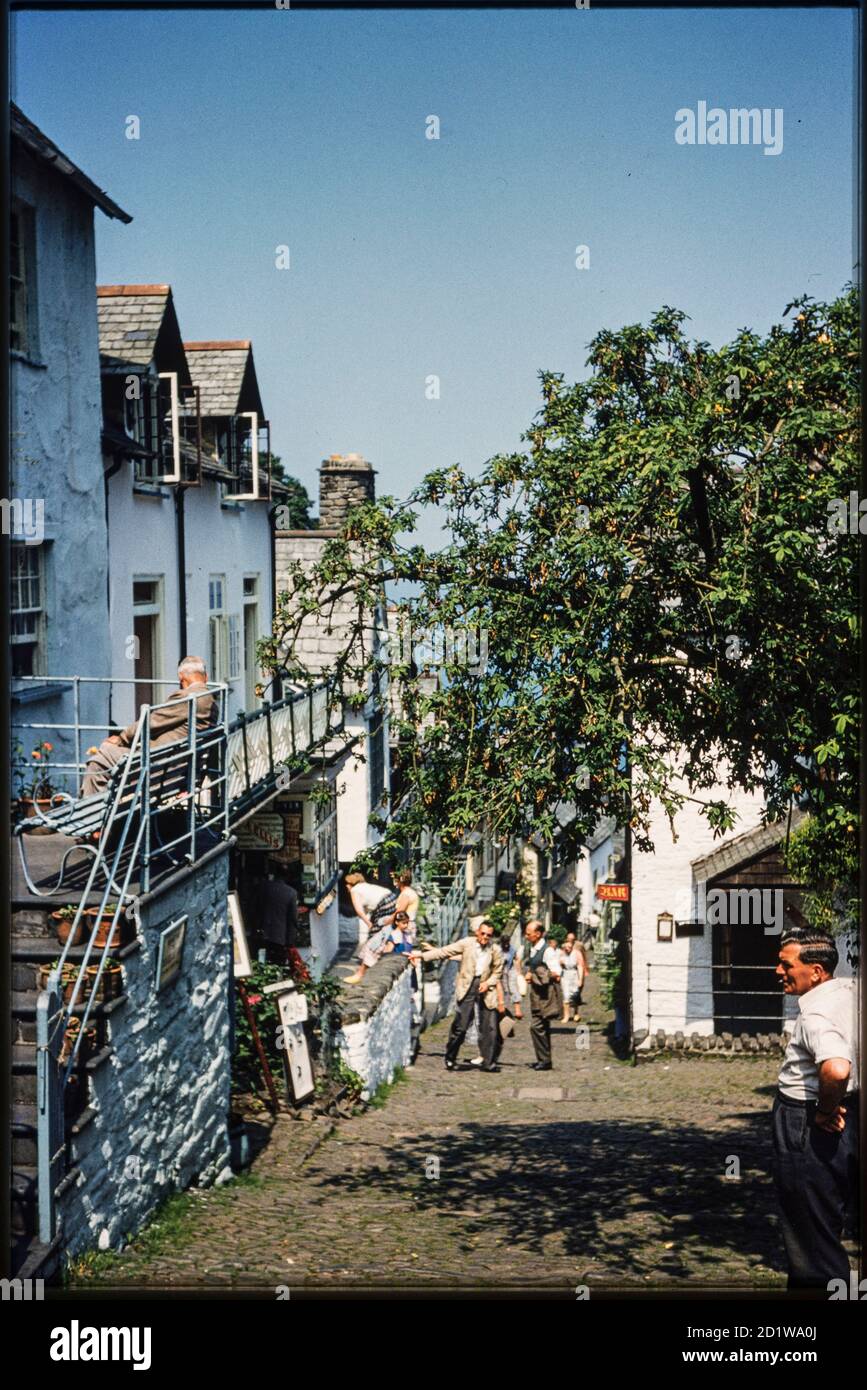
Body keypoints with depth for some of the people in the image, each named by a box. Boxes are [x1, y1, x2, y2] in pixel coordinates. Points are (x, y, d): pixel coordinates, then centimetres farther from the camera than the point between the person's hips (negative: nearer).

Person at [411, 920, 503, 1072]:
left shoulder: (495, 950, 4)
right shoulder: (466, 943, 0)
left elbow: (498, 971, 12)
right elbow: (444, 952, 0)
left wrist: (488, 983, -6)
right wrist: (421, 955, -5)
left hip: (485, 989, 2)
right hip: (467, 987, -2)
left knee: (489, 1028, -1)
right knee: (460, 1025, -6)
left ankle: (489, 1063, 8)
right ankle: (450, 1059, 9)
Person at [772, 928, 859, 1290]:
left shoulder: (816, 1013, -24)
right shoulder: (852, 991, 3)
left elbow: (836, 1069, -43)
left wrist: (826, 1110, -23)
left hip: (809, 1131, -10)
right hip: (849, 1121, 10)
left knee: (813, 1239, 1)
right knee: (827, 1230, 23)